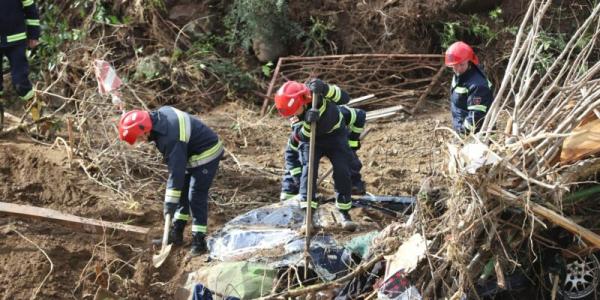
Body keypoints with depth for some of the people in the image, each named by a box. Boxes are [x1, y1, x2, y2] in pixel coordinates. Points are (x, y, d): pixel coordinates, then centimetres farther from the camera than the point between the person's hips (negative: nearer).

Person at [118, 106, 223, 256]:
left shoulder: (170, 139, -35)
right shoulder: (159, 114, -9)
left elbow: (176, 172, -33)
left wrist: (170, 203, -29)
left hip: (205, 155, -10)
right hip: (193, 154, 10)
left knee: (196, 197, -11)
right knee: (182, 192, 13)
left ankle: (199, 241, -6)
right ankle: (176, 233, 21)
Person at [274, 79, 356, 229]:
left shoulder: (316, 92, -32)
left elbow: (344, 98, -40)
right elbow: (302, 136, -27)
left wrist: (325, 89, -56)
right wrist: (308, 123, -48)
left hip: (335, 134, -1)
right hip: (311, 138, 1)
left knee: (342, 171, -9)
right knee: (308, 168, -16)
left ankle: (344, 213, 7)